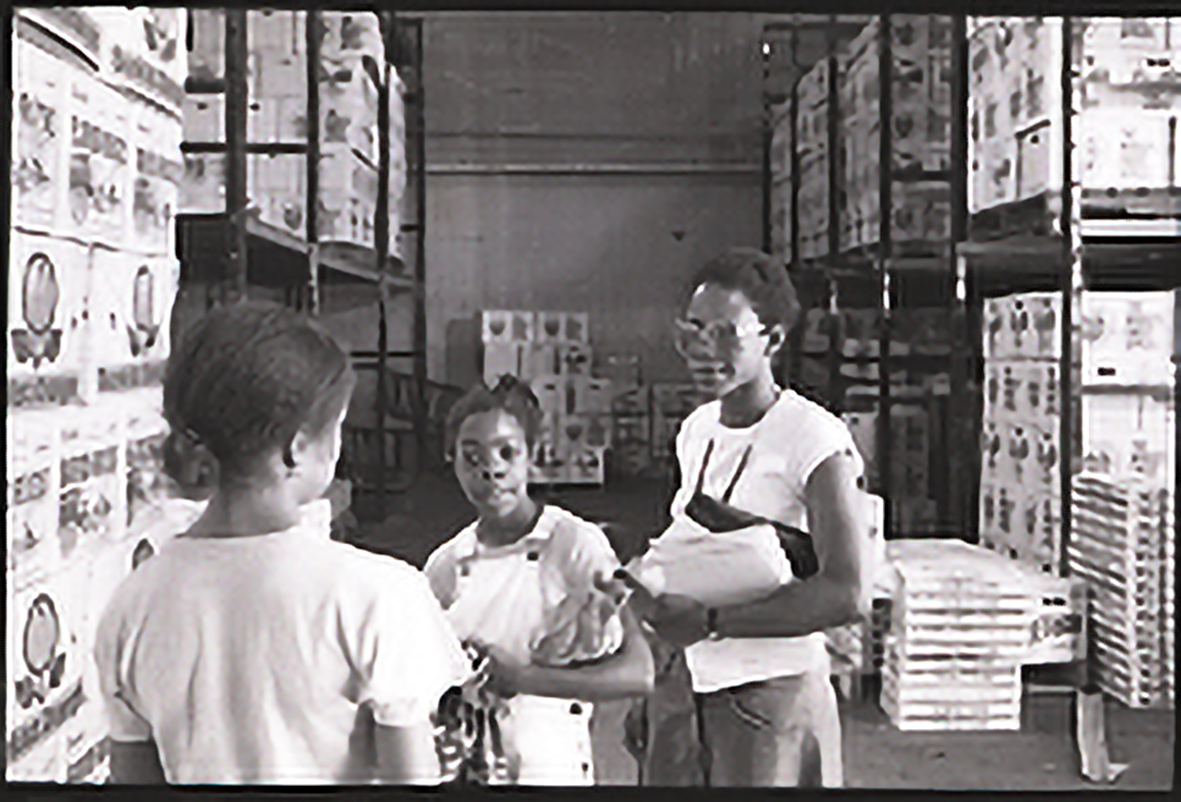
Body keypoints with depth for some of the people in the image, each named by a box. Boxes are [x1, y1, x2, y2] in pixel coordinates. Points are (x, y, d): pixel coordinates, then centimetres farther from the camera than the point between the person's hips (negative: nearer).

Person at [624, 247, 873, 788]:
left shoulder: (815, 440, -14)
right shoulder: (696, 430, 9)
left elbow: (849, 594, -22)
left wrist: (710, 621, -22)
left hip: (773, 696, -6)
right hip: (686, 686, 6)